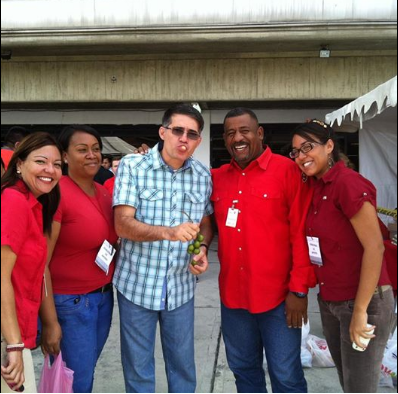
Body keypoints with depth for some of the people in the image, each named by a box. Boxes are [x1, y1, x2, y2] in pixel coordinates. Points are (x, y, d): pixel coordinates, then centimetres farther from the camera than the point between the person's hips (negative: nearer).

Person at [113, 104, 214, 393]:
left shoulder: (203, 175, 1)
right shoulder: (132, 166, -10)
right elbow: (123, 224, -17)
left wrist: (203, 247, -11)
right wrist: (169, 232, -33)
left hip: (182, 286, 3)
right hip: (138, 283, -2)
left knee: (183, 364, 17)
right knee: (138, 364, 14)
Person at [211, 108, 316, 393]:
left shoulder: (287, 170, -8)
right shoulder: (217, 177, 6)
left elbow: (302, 233, -10)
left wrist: (299, 289, -11)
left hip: (278, 295, -4)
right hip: (233, 295, 5)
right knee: (244, 370, 19)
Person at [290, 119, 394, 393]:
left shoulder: (348, 182, -18)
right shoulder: (316, 187, 6)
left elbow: (374, 246, -21)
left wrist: (360, 310, -19)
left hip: (364, 301, -7)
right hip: (330, 302, 8)